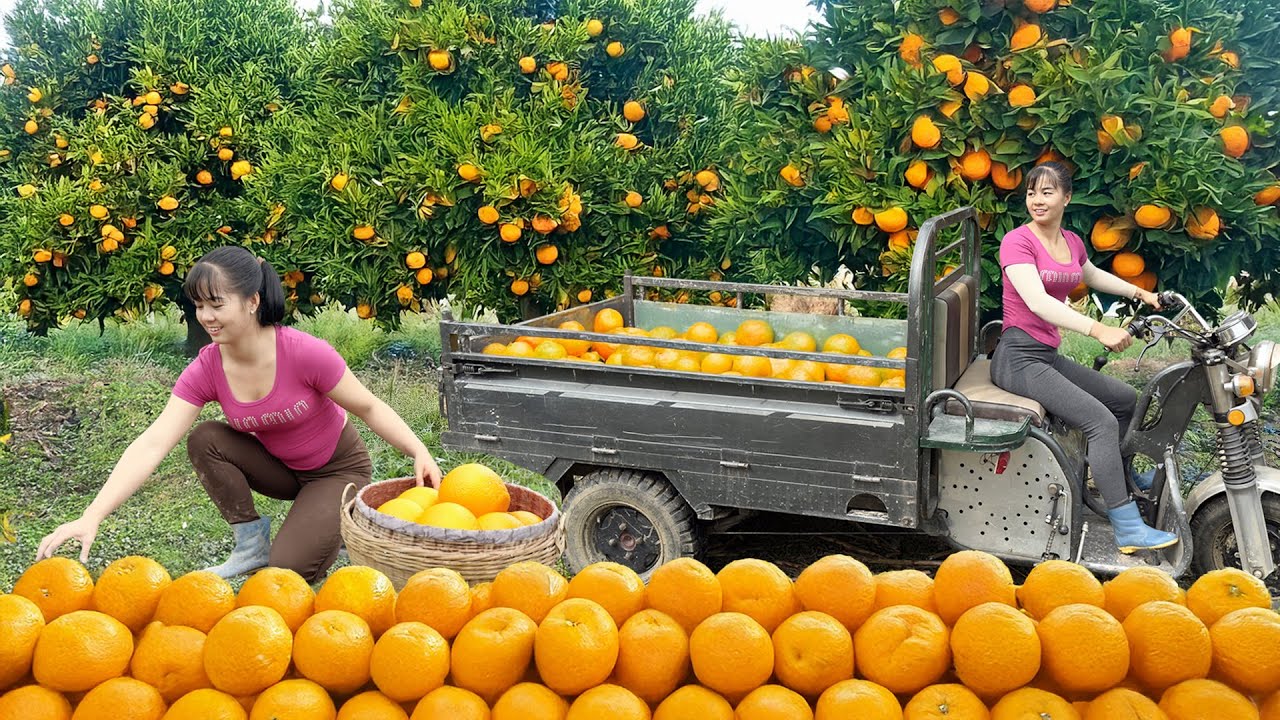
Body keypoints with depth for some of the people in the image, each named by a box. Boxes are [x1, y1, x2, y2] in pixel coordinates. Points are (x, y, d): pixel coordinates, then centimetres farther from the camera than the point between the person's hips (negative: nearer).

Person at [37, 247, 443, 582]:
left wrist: (420, 453, -33)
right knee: (205, 440, -21)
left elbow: (368, 407, -18)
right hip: (280, 468, 5)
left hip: (339, 469, -5)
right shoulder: (207, 369, -19)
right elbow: (152, 445, -27)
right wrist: (92, 517, -38)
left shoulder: (305, 354, -31)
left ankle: (340, 524, 10)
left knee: (288, 571, -22)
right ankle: (252, 545, -4)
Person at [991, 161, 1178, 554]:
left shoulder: (1071, 242, 11)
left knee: (1125, 398, 16)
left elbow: (1092, 276, 35)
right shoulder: (1017, 241, -14)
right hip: (1019, 357, -9)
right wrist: (1098, 329, -38)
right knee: (1102, 421, -21)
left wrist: (1140, 293, 29)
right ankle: (1128, 531, -21)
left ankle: (1109, 471, 38)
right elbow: (1036, 301, -28)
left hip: (1048, 356, 9)